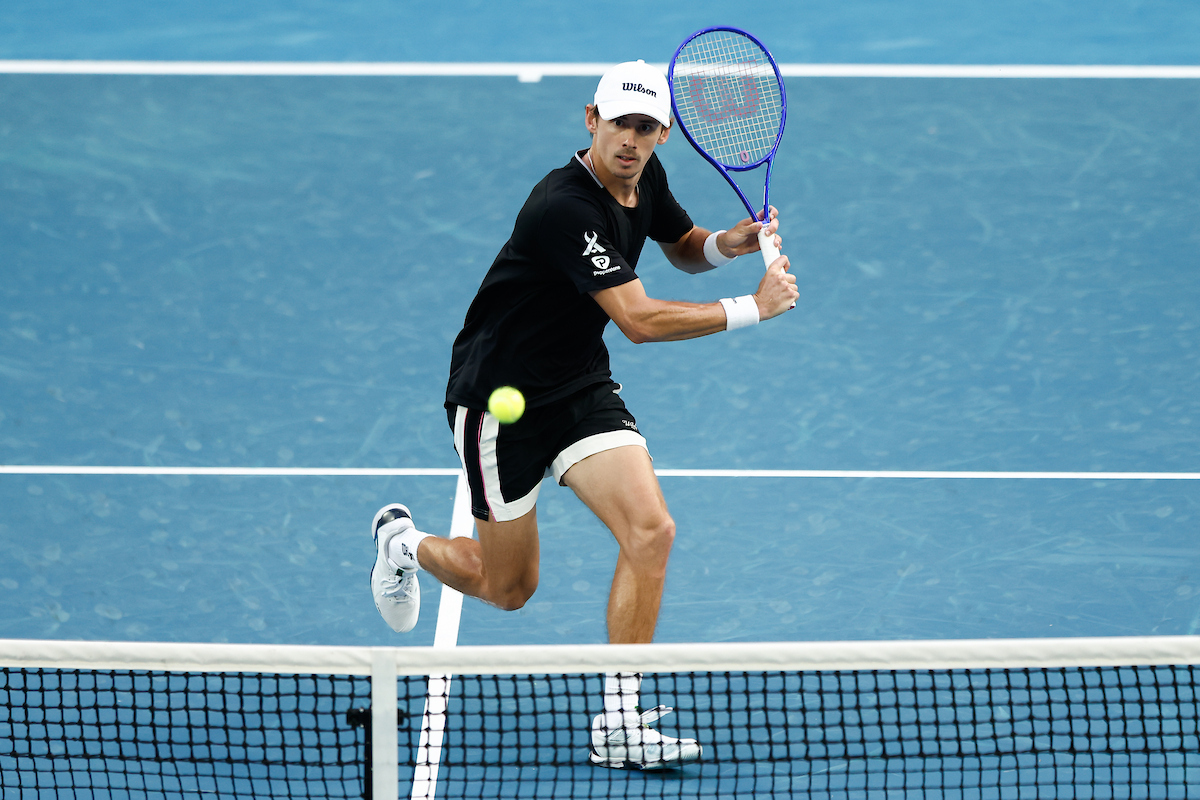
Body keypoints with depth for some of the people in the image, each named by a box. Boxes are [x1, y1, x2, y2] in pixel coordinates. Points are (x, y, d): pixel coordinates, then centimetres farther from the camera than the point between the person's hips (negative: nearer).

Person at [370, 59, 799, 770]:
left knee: (651, 530, -17)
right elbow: (640, 319, -32)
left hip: (583, 387, 7)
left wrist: (727, 244, -5)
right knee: (509, 589, 8)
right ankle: (405, 541, 42)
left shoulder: (646, 177, -3)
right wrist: (753, 308, -25)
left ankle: (617, 724, -11)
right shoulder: (565, 209, -29)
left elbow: (683, 246, 19)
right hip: (500, 397, -7)